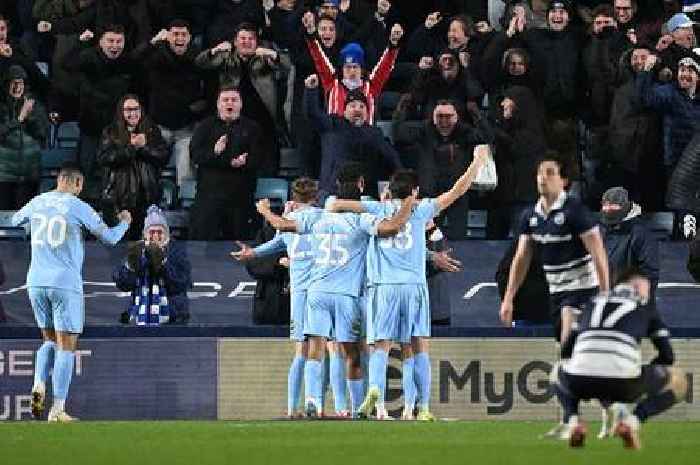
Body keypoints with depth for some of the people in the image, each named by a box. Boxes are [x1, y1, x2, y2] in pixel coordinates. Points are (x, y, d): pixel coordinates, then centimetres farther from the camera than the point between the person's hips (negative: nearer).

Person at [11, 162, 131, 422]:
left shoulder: (38, 202, 7)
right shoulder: (79, 208, -7)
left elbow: (15, 220, 27)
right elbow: (109, 238, -1)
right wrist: (125, 222, 19)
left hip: (36, 282, 5)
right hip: (65, 284, -5)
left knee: (50, 340, 19)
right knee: (66, 346, 0)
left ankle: (39, 386, -6)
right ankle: (58, 409, -6)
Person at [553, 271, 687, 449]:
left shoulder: (594, 302, 29)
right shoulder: (645, 307, 21)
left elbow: (566, 350, 31)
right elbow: (667, 356, 20)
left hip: (579, 381, 3)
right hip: (622, 384, -3)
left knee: (558, 372, 40)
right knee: (679, 381, 23)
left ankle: (573, 419, 10)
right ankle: (634, 419, -2)